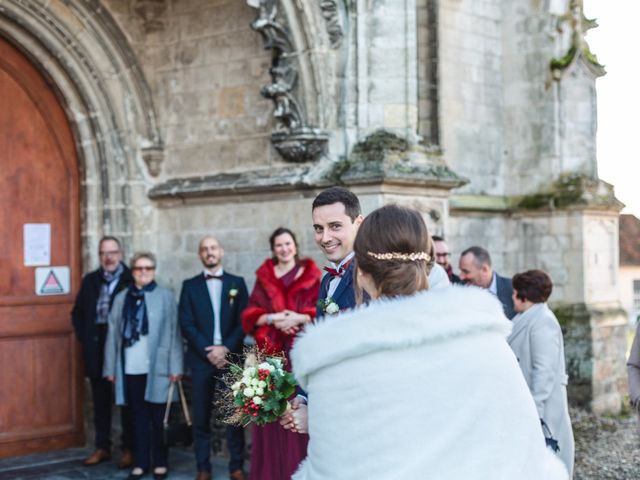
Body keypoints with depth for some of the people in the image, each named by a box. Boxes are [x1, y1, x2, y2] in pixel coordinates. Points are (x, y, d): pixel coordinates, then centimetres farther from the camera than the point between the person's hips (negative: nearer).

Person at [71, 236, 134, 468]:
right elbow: (78, 312, 17)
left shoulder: (132, 279, -6)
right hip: (96, 349, 5)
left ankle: (129, 449, 11)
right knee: (101, 400, 11)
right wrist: (84, 336, 6)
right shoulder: (90, 280, 10)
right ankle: (102, 447, 20)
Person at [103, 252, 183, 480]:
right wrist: (110, 368, 5)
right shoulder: (121, 299, 9)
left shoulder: (166, 297, 1)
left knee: (158, 416, 5)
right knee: (139, 416, 8)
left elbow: (174, 333, -2)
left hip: (157, 367, -2)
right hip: (130, 368, 2)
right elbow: (113, 334, 9)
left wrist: (175, 366, -7)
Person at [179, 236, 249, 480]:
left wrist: (226, 348, -10)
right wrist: (207, 351, -9)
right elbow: (186, 323, 1)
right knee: (201, 417, 2)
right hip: (201, 359, 0)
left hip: (230, 357, 0)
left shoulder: (237, 283, 9)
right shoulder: (190, 285, 9)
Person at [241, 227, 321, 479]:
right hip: (270, 351, 1)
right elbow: (250, 315, 6)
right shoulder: (263, 278, 12)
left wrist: (300, 318, -16)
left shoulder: (311, 275, 7)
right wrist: (272, 318, -12)